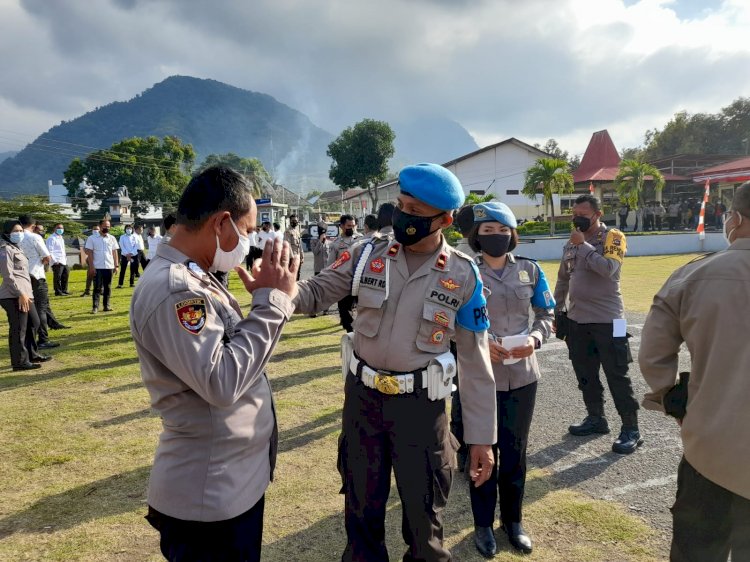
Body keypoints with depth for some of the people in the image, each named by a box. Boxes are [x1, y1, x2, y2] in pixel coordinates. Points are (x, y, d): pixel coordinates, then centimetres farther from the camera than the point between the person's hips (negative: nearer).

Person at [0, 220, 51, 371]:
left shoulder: (16, 249, 20)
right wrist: (20, 294, -22)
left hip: (24, 293, 10)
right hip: (14, 296, -10)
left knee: (34, 323, 19)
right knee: (18, 329, -4)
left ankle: (32, 354, 30)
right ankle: (20, 362, 3)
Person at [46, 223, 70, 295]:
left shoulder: (61, 238, 20)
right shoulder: (52, 238, -8)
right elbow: (49, 251, -15)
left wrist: (65, 258, 16)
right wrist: (54, 261, -20)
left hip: (63, 261, 9)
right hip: (57, 262, -9)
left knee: (65, 275, 13)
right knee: (57, 277, -5)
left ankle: (64, 290, 23)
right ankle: (58, 292, 1)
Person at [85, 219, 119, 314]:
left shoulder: (112, 238, 9)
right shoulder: (92, 238, 0)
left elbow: (114, 252, 10)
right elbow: (89, 252, -1)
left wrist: (116, 265, 3)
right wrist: (91, 266, -9)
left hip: (109, 267, 3)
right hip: (97, 267, -3)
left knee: (108, 287, 8)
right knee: (97, 287, -3)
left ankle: (106, 305, 15)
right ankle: (95, 307, 0)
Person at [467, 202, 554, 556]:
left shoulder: (530, 271, 3)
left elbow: (546, 315, 7)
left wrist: (535, 338, -14)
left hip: (522, 375, 3)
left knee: (515, 451, 16)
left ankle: (513, 520, 37)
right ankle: (483, 524, 31)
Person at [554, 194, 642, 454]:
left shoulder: (613, 237, -8)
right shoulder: (572, 242, 10)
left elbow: (608, 269, -26)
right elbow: (563, 279, 19)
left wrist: (583, 245, -19)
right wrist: (557, 309, 19)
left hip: (607, 320, -6)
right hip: (577, 320, 6)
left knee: (617, 375, 0)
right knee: (585, 373, 14)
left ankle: (631, 429, 10)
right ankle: (595, 418, 30)